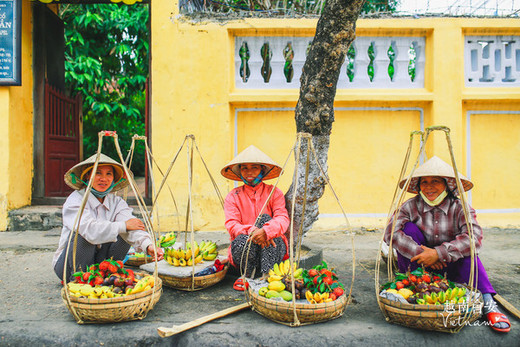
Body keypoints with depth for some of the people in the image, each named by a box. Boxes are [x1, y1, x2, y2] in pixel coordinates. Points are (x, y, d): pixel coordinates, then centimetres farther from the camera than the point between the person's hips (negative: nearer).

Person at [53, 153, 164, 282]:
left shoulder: (116, 202, -2)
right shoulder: (75, 200, -15)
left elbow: (133, 226, -22)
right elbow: (89, 230, -36)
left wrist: (148, 245, -41)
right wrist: (124, 225, -30)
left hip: (99, 261, 4)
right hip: (69, 265, -4)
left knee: (124, 234, -16)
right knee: (84, 236, -30)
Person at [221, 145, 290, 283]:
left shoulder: (274, 193, 5)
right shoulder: (233, 197, 6)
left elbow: (283, 219, -12)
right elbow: (231, 224, -9)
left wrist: (265, 231, -35)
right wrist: (251, 231, -31)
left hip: (272, 249, 1)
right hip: (244, 249, -1)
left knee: (265, 218, -26)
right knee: (242, 240, -35)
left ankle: (267, 275, -31)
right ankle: (249, 277, -10)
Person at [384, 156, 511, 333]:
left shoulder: (460, 207, -11)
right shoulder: (410, 207, -11)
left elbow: (474, 237, -29)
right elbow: (390, 233, -25)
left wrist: (439, 253, -36)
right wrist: (421, 252, -34)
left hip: (450, 268, 0)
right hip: (418, 266, 1)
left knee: (465, 249, -28)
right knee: (409, 228, -21)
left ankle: (487, 302, -27)